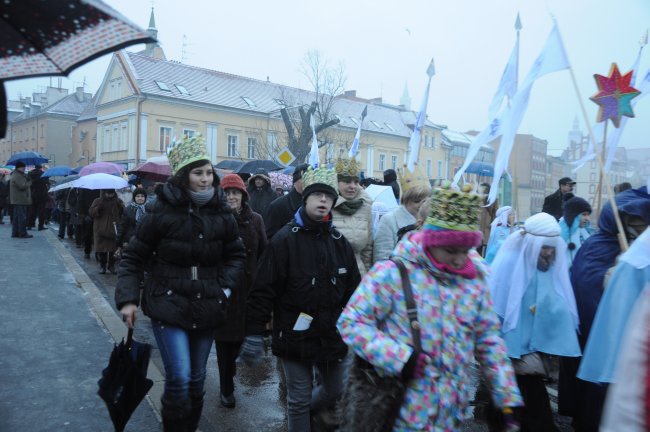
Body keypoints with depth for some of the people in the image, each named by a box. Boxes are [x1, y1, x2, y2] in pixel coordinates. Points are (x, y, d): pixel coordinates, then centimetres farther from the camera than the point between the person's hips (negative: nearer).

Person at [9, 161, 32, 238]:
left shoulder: (18, 175, 20)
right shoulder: (17, 176, -14)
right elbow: (22, 186, -23)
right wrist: (29, 183, -7)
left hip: (16, 200, 11)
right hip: (20, 200, -11)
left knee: (16, 217, 13)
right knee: (22, 217, -8)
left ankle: (15, 233, 18)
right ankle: (22, 233, -7)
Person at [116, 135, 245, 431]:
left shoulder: (221, 213, -1)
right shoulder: (162, 211, -10)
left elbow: (236, 254, 11)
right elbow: (133, 257, -3)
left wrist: (226, 287, -2)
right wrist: (127, 299, -11)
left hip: (207, 307, 4)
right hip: (168, 305, -3)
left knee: (197, 378, 15)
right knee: (179, 378, -11)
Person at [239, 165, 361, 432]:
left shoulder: (340, 242, 3)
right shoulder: (285, 240, -12)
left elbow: (353, 291, 10)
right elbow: (263, 289, -13)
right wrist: (254, 332, -15)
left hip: (331, 337, 5)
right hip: (294, 337, -5)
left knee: (334, 391, 20)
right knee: (299, 399, 9)